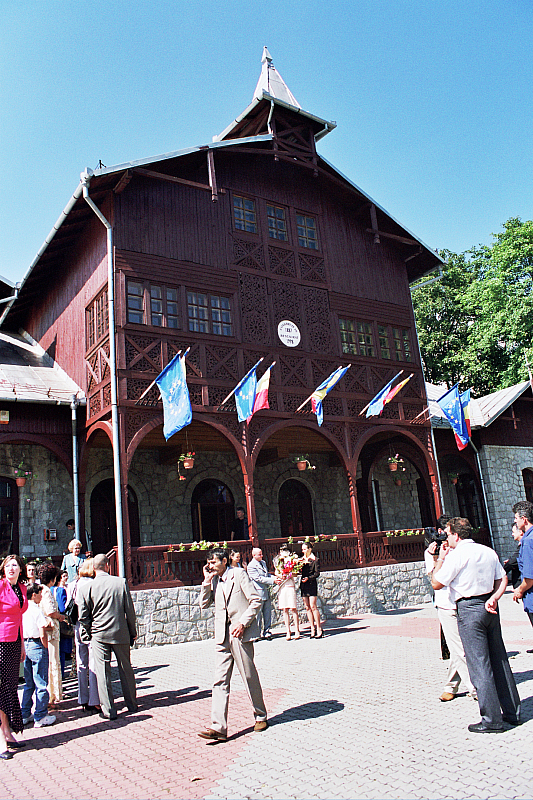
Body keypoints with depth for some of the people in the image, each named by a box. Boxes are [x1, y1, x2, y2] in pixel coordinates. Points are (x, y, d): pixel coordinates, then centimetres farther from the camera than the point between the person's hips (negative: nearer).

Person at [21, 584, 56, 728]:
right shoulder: (36, 610, -16)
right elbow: (42, 635, -18)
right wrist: (46, 647, -4)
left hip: (24, 645, 7)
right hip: (37, 646, -7)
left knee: (28, 683, 17)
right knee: (40, 683, 1)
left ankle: (25, 715, 23)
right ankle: (40, 717, 7)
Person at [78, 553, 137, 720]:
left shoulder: (85, 587, -8)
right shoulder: (121, 582, -7)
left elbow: (83, 617, -4)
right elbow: (130, 610, -2)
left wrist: (86, 636, 11)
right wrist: (132, 632, 10)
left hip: (99, 635, -1)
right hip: (121, 633, 1)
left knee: (103, 673, 7)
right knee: (126, 669, 14)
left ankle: (108, 710, 10)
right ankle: (132, 704, 26)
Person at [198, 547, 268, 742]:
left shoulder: (238, 574, -6)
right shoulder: (214, 580, 12)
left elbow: (256, 600, -8)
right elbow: (203, 604, 8)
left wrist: (243, 623, -14)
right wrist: (207, 581, -2)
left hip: (241, 633, -5)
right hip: (223, 635, 5)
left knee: (250, 677, 7)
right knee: (220, 681, -1)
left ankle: (261, 716, 26)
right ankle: (218, 727, 0)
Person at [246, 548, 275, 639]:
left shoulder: (263, 562, 14)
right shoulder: (251, 566, -12)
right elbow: (259, 578, -18)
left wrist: (274, 577, 2)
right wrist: (273, 580, -19)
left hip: (266, 592, 8)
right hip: (258, 592, -8)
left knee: (267, 613, 10)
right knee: (258, 614, 0)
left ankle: (267, 632, 20)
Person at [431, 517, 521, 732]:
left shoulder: (456, 555, -12)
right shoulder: (488, 551, 10)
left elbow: (436, 584, -7)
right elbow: (502, 579, 8)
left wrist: (441, 557, 1)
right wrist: (493, 598, -1)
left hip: (469, 609, -7)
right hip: (489, 608, 8)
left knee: (479, 665, -2)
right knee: (499, 660, 15)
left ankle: (492, 720, 3)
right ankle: (512, 712, 24)